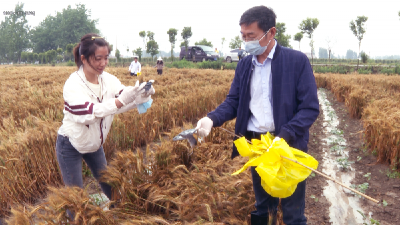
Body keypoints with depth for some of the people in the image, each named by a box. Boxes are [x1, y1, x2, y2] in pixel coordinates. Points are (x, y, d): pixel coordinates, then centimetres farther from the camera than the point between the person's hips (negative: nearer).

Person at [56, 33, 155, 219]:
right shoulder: (73, 84, -24)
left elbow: (124, 102, -15)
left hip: (94, 144, 5)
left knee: (108, 185, 17)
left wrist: (142, 96, -37)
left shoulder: (108, 79, -9)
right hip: (70, 146, -5)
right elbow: (88, 113, -36)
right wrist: (120, 101, -45)